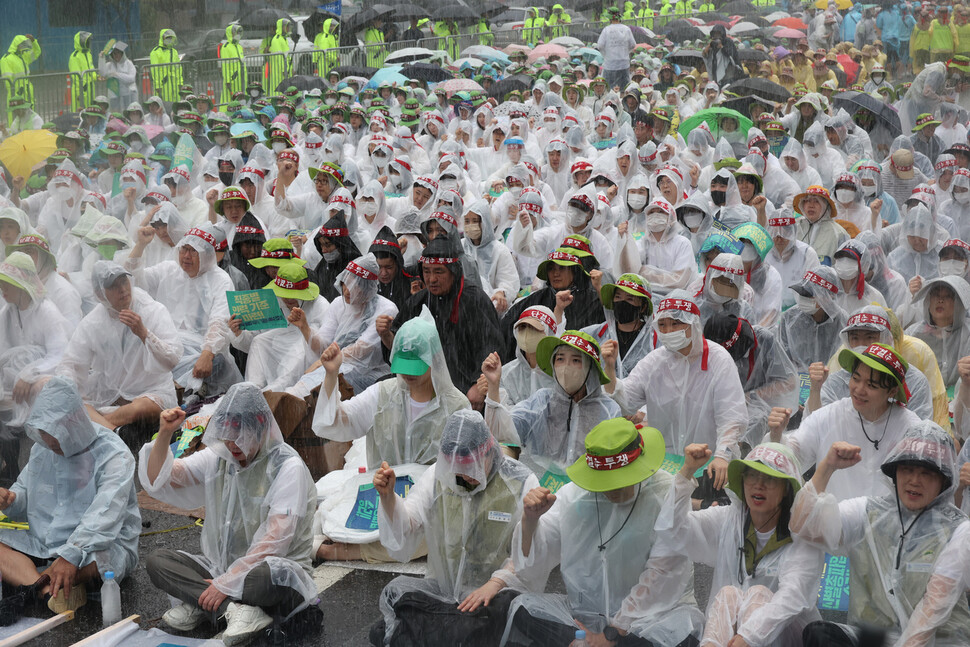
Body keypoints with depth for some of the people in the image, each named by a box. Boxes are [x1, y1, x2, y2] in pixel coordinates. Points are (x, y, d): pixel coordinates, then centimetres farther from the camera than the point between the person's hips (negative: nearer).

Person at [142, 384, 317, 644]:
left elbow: (276, 539, -21)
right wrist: (164, 434, -10)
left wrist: (228, 582, -25)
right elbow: (157, 481, 6)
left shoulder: (287, 466, -13)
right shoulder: (218, 457, 6)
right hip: (221, 565, 7)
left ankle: (200, 605, -25)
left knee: (274, 573, -41)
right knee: (156, 561, -15)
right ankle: (237, 610, -28)